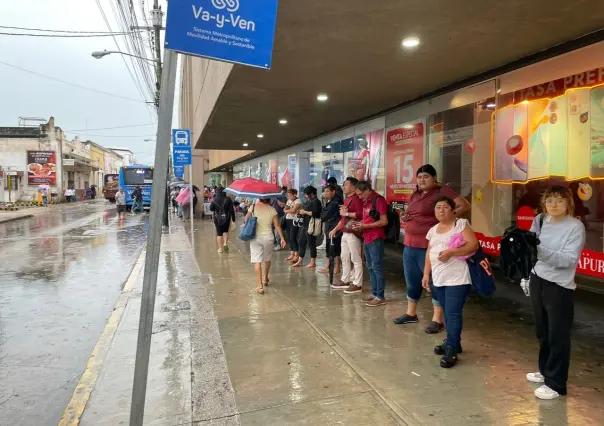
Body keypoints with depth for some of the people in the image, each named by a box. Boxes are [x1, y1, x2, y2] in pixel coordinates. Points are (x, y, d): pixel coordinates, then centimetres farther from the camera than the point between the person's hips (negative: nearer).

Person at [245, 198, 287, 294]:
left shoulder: (253, 207, -5)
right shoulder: (272, 209, -3)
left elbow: (246, 218, 5)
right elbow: (277, 225, -5)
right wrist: (282, 238, -2)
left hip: (255, 237, -1)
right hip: (268, 237, 2)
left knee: (257, 261, -1)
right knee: (267, 259, 23)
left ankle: (260, 285, -7)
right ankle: (266, 278, 41)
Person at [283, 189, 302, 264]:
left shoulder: (298, 201, -8)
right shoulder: (289, 201, 16)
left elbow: (293, 210, -18)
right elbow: (284, 209, 10)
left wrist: (287, 210, -1)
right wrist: (289, 210, -11)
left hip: (294, 221, -8)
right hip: (288, 220, 8)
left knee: (293, 238, -11)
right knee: (289, 238, 8)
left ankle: (297, 255, -5)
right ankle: (292, 254, 16)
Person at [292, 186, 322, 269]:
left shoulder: (316, 202, -12)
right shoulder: (308, 201, 15)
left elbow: (315, 214, -23)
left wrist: (305, 212, -16)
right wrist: (301, 212, 5)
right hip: (305, 224, 10)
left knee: (311, 243, -2)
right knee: (301, 242, 12)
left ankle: (313, 262, 8)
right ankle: (300, 261, 21)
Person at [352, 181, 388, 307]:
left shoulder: (379, 200, -12)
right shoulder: (366, 201, 14)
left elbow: (384, 221, -17)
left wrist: (365, 226, -16)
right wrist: (360, 224, 5)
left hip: (376, 239, -9)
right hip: (367, 239, 9)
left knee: (377, 267, -4)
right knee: (370, 267, 12)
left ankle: (380, 297, 2)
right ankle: (374, 294, 20)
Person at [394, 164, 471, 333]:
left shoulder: (442, 192, -8)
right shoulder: (415, 195, 16)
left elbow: (465, 206, -13)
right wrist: (405, 218, 8)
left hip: (429, 246, -8)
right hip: (410, 245, 8)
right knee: (412, 281, 17)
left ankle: (438, 320, 11)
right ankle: (411, 313, 32)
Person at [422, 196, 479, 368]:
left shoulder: (461, 224, -6)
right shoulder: (433, 230, 14)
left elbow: (473, 245, -15)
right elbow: (429, 253, 17)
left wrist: (450, 252, -22)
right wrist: (426, 274, 12)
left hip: (457, 279, -6)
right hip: (438, 279, 7)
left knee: (453, 313, -6)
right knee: (447, 312, 15)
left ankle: (451, 351, -1)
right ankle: (452, 342, 28)